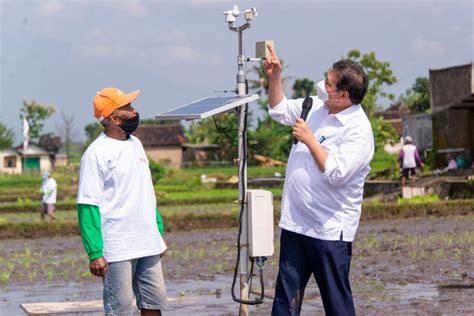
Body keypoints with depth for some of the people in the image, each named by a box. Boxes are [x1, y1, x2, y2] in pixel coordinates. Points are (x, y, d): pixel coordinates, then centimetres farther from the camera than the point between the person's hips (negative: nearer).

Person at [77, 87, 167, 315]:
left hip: (148, 245, 8)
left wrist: (159, 233, 19)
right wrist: (95, 253, -20)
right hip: (117, 251, -8)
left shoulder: (135, 144, 13)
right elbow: (87, 206, -15)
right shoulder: (96, 154, -12)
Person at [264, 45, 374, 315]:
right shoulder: (317, 107, 7)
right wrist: (275, 77, 11)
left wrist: (309, 140, -19)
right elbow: (280, 110, 24)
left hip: (329, 231, -8)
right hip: (295, 223, 8)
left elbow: (336, 173, -26)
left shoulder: (359, 131, -17)